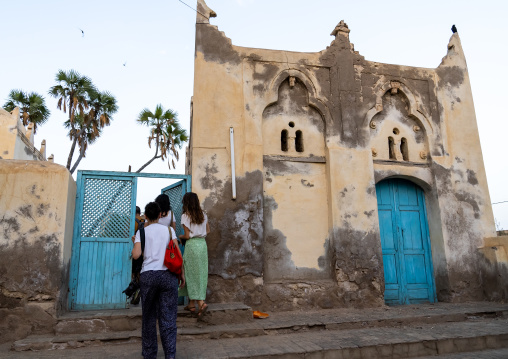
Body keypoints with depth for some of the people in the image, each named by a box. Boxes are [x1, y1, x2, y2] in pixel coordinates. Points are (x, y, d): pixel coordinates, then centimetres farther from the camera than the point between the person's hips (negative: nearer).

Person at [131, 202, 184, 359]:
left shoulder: (141, 232, 7)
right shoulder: (169, 230, 9)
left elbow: (136, 255, -6)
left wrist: (134, 242, 14)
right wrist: (181, 273, 9)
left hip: (148, 275, 0)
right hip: (168, 275, 0)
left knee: (148, 317, 13)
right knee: (168, 318, 3)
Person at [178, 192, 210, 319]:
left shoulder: (185, 216, -8)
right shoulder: (203, 215, 8)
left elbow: (187, 236, -9)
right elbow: (208, 231, 13)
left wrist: (181, 236, 10)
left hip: (192, 245, -6)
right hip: (203, 244, 6)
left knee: (192, 275, 1)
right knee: (201, 274, 10)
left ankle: (201, 303, -12)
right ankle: (192, 304, 20)